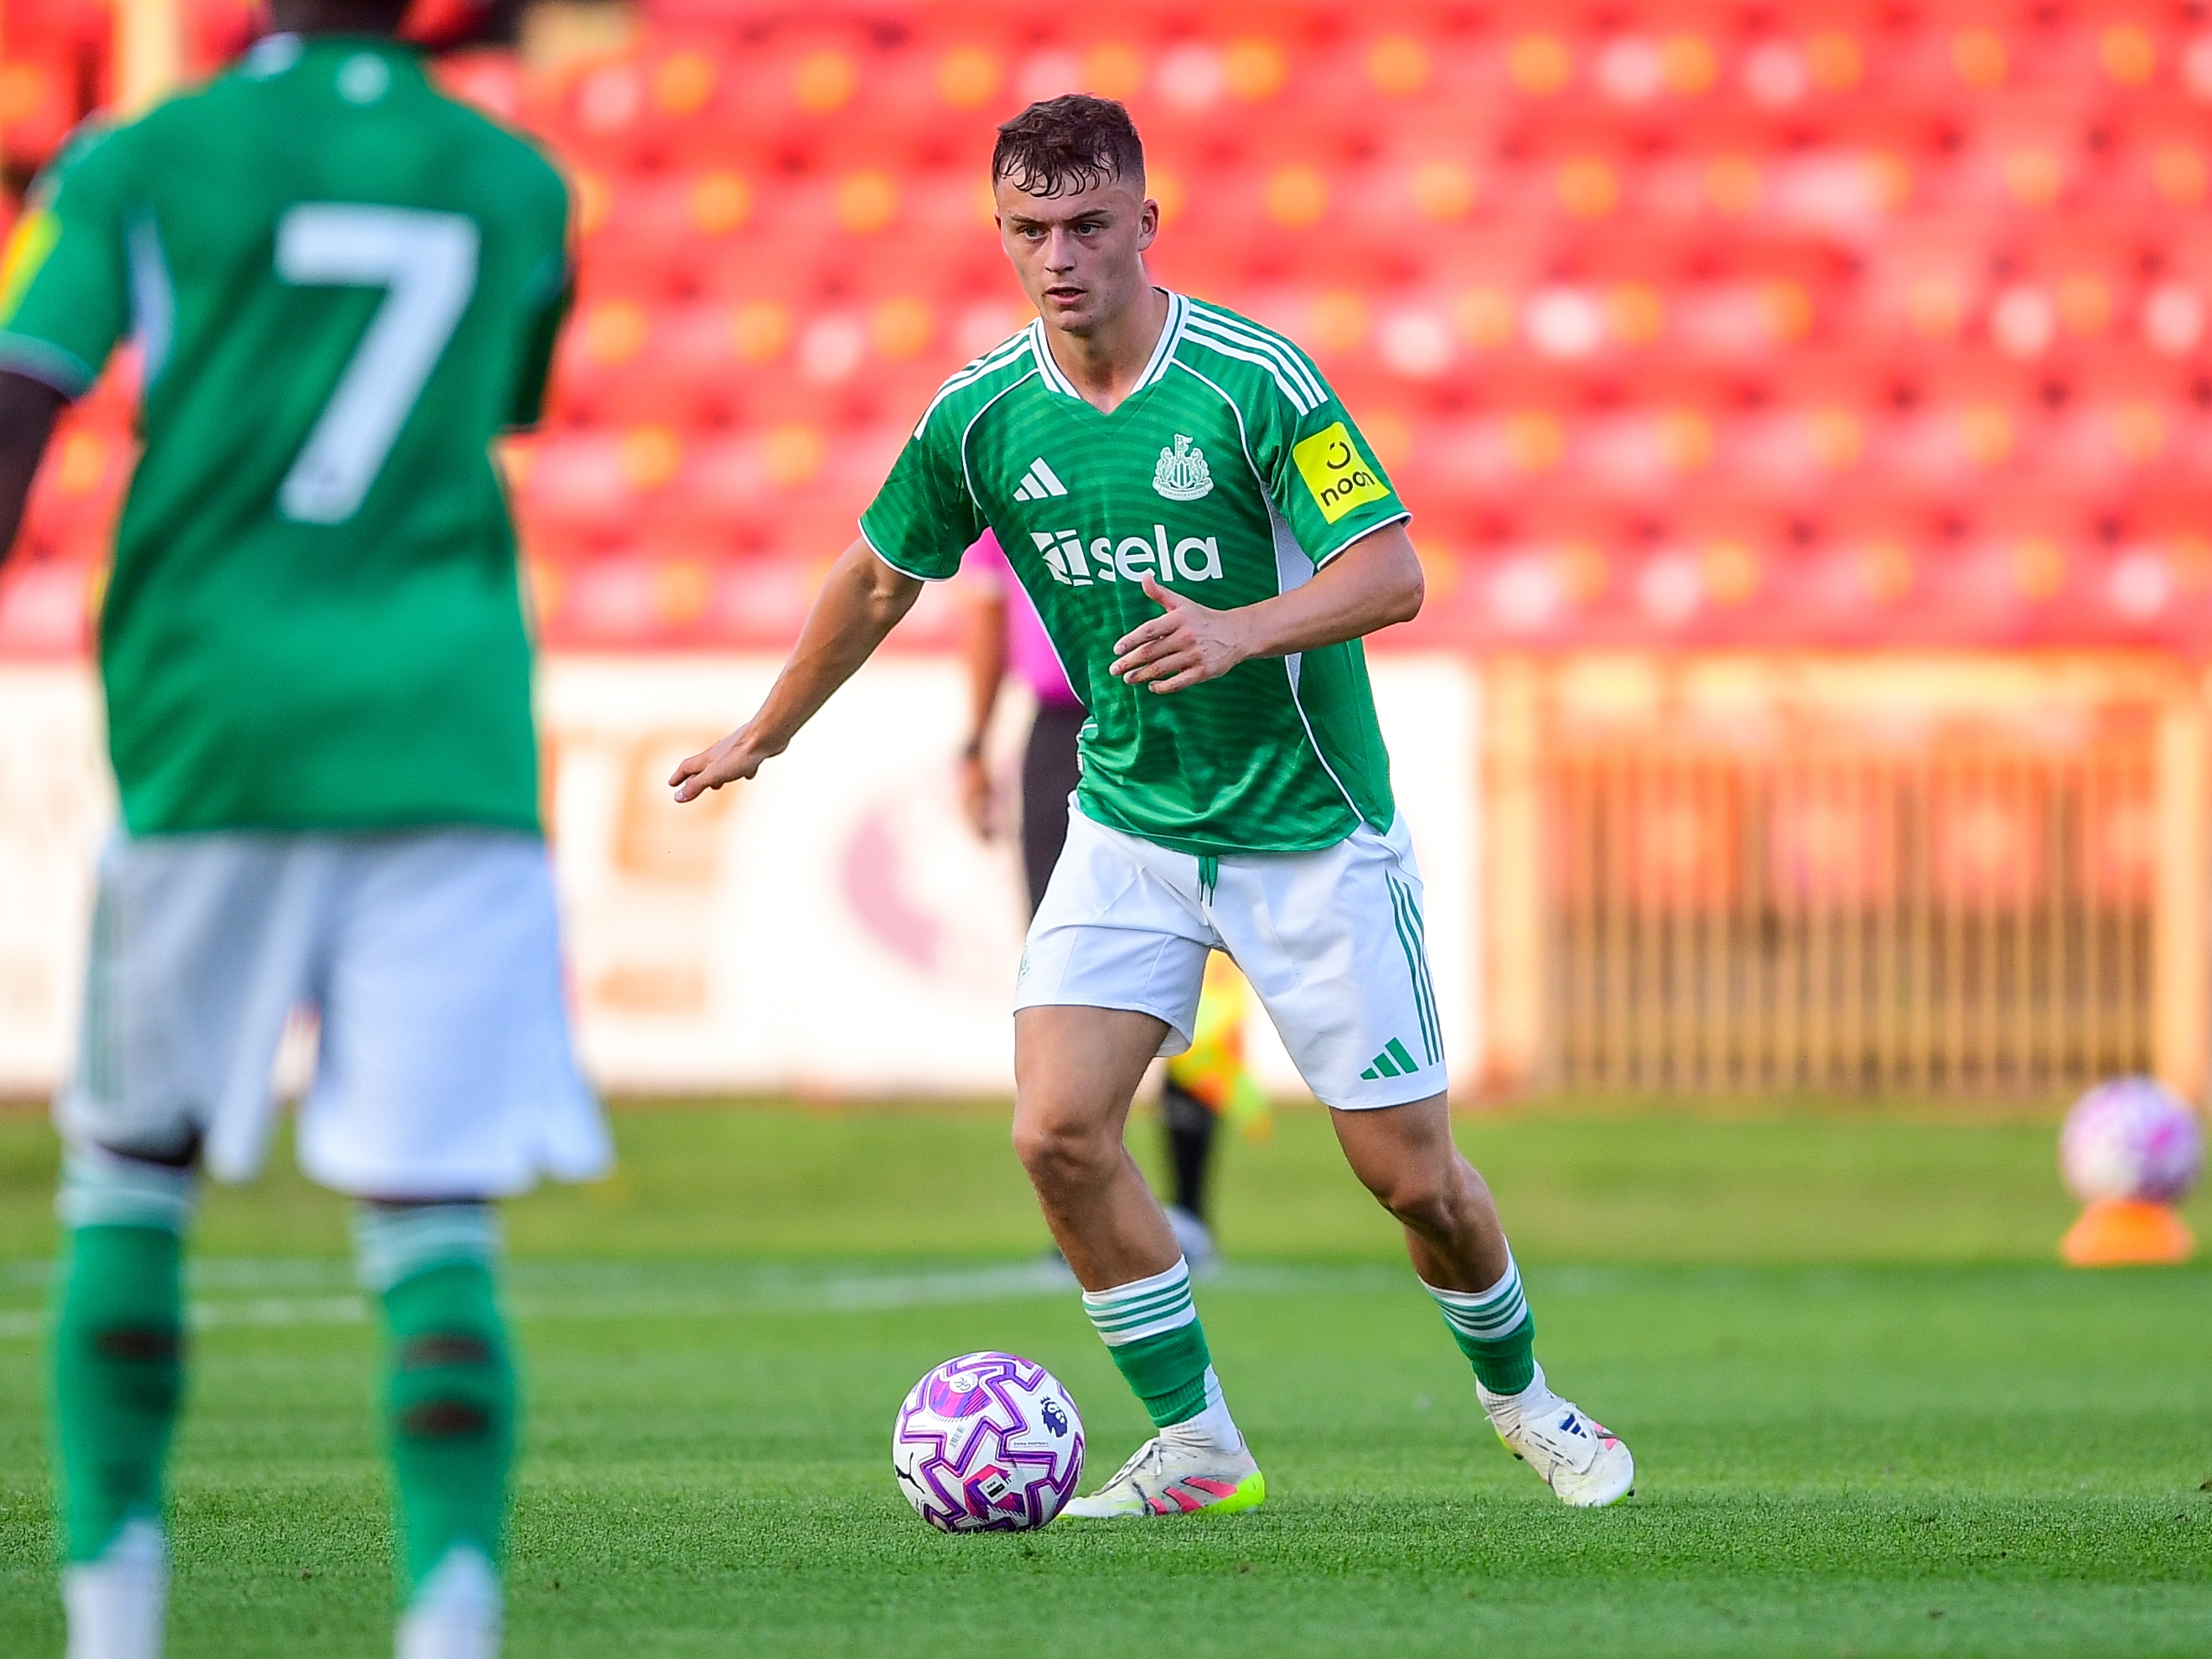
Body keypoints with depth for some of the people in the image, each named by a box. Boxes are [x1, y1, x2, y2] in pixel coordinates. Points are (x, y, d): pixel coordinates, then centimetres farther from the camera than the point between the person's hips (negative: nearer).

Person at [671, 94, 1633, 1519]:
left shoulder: (1254, 380, -17)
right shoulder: (980, 417, -5)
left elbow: (1392, 571, -20)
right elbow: (881, 578, 12)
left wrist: (1242, 629, -36)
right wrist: (763, 739, 23)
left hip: (1312, 830, -3)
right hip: (1130, 825, 4)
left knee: (1411, 1175, -1)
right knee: (1058, 1130, -13)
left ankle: (1522, 1398, 28)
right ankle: (1196, 1447, 2)